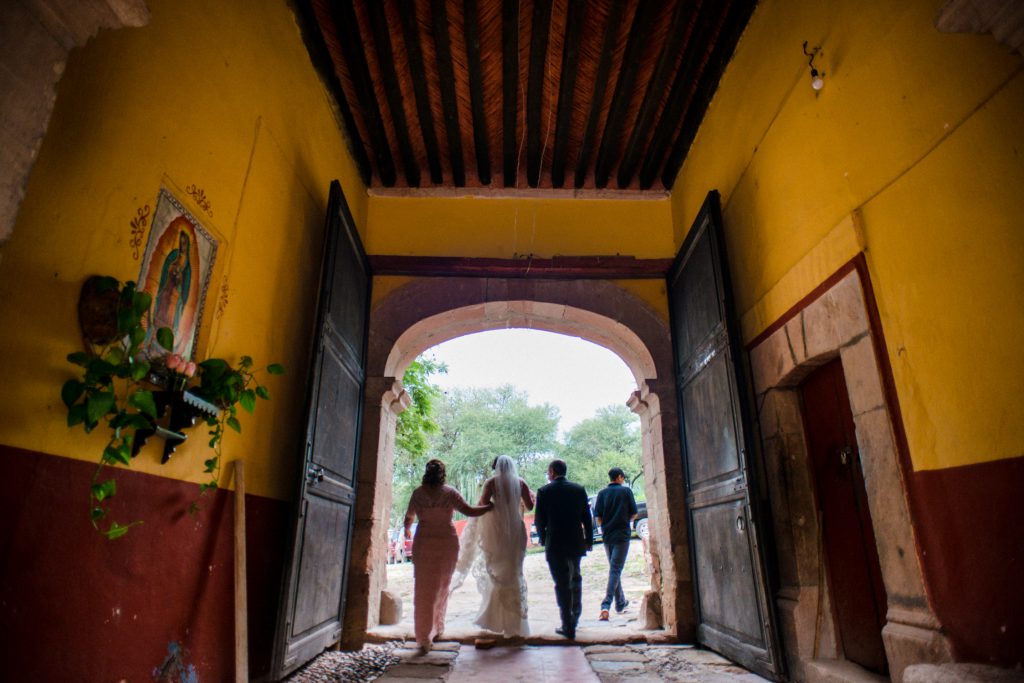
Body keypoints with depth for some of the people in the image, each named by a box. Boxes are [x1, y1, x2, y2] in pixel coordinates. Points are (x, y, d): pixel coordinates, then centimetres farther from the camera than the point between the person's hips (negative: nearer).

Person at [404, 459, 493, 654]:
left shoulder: (418, 493, -1)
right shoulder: (450, 492, -6)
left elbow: (409, 517, 11)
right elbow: (469, 511, -9)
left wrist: (407, 530, 33)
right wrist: (491, 506, 6)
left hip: (424, 543, 0)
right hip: (447, 542, 0)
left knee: (424, 590, 5)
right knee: (442, 588, 19)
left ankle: (424, 639, 4)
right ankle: (437, 626, 31)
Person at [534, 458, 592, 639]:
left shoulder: (544, 491, -8)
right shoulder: (579, 489, 1)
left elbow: (539, 520, -5)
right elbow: (586, 517, 5)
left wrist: (543, 539, 11)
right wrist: (589, 540, 14)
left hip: (555, 544, -4)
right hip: (576, 543, 4)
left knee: (562, 584, 3)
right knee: (575, 579, 24)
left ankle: (568, 627, 4)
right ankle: (575, 617, 34)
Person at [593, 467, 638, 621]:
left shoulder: (602, 493, 3)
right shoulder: (626, 491, -3)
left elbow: (597, 518, -2)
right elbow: (634, 514, -1)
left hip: (607, 536, 4)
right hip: (622, 535, -4)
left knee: (614, 569, 18)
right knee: (615, 570, -6)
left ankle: (621, 603, 27)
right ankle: (606, 605, -18)